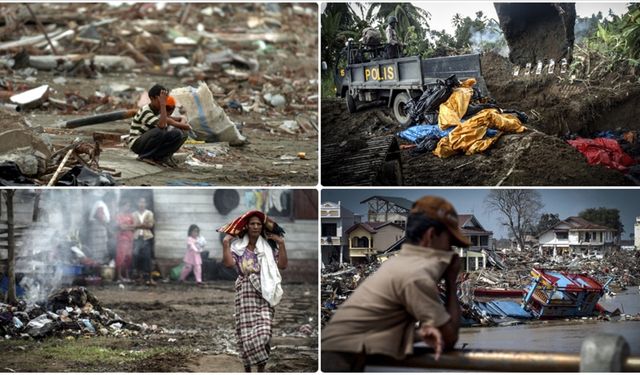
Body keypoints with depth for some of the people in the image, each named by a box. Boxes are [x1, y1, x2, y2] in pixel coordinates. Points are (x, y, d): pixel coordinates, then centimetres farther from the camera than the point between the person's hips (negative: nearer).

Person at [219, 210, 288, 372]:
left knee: (263, 331, -12)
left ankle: (261, 369, -2)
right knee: (247, 330, -6)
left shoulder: (268, 246, 9)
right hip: (245, 292, 0)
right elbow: (228, 263, -9)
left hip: (265, 292, 0)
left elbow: (283, 265, 1)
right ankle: (248, 369, 8)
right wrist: (226, 243, -10)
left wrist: (281, 244, -4)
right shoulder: (237, 246, 6)